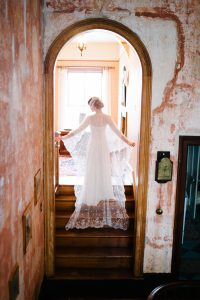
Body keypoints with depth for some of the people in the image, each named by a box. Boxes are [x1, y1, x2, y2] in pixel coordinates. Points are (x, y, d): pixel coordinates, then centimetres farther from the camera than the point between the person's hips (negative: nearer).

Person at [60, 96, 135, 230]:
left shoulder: (90, 117, -12)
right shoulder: (107, 117, -7)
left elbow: (78, 130, -6)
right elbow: (118, 132, -7)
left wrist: (64, 137, 6)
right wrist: (128, 142, 3)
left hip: (93, 146, -2)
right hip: (104, 146, 2)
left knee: (92, 171, 9)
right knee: (104, 171, 14)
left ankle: (91, 196, 16)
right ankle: (104, 195, 22)